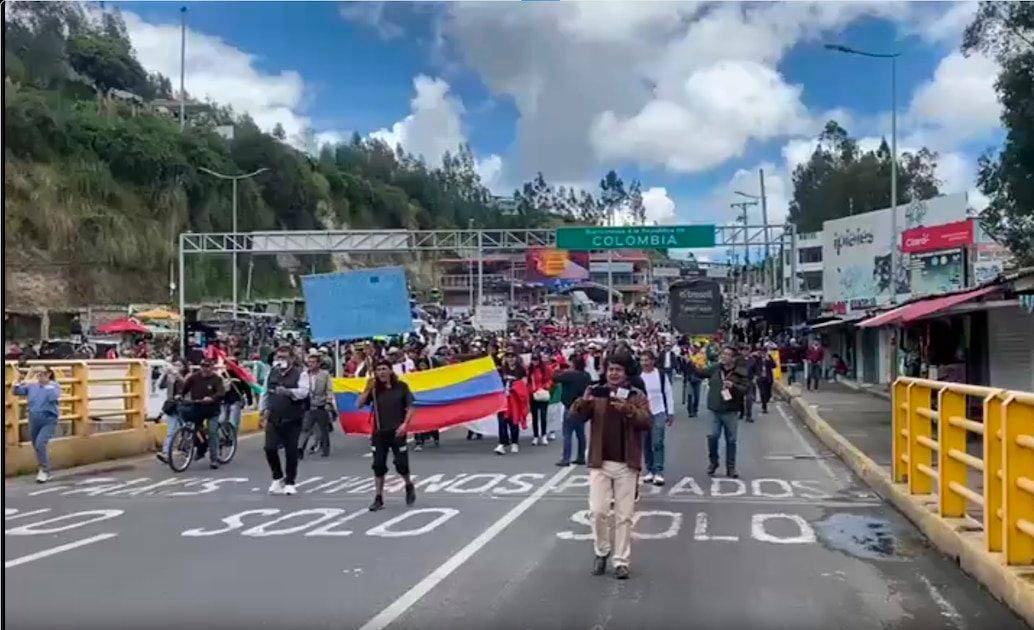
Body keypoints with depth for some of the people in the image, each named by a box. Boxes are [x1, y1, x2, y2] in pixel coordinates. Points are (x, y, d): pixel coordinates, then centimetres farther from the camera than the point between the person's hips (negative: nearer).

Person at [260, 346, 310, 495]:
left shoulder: (300, 373, -5)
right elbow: (265, 394, 18)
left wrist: (287, 391, -36)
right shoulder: (272, 373, 9)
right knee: (269, 448, -5)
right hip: (274, 419, 3)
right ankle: (277, 478, 18)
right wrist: (262, 412, 16)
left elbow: (303, 392, -20)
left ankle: (289, 483, 17)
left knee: (291, 452, 1)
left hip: (292, 420, -3)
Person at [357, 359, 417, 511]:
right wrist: (368, 389, -14)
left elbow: (410, 408, 1)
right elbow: (360, 404, -5)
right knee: (378, 466, 2)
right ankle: (379, 499, 11)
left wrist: (405, 424, -11)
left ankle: (409, 486, 26)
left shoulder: (401, 387, -1)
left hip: (397, 432, -2)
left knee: (401, 463, -5)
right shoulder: (374, 389, 3)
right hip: (379, 433, 2)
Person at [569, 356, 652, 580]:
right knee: (598, 511, -4)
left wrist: (628, 409, -29)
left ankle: (621, 561, 13)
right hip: (600, 463, 1)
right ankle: (601, 552, 19)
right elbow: (576, 416, -6)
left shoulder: (636, 396, 2)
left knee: (624, 516, 4)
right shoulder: (596, 394, 5)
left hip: (627, 465, -1)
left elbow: (647, 421, -11)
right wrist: (583, 401, -27)